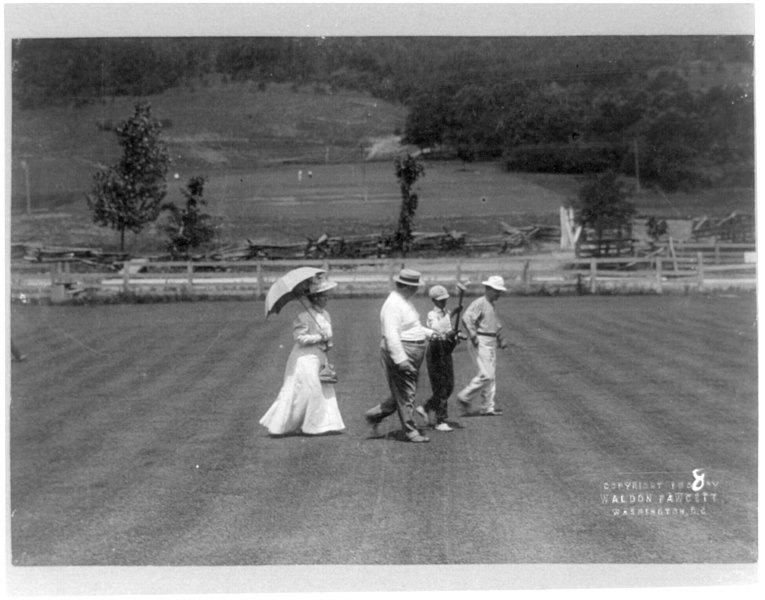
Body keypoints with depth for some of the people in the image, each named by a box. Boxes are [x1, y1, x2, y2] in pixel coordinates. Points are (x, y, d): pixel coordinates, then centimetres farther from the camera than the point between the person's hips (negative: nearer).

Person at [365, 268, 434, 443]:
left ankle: (375, 415, 25)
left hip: (413, 353, 10)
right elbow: (391, 335, -25)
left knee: (406, 391, 15)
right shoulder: (393, 304, -19)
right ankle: (410, 431, 5)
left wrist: (431, 334, 15)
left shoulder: (404, 301, 14)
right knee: (405, 393, -2)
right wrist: (400, 359, -28)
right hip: (400, 352, -10)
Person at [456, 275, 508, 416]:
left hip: (491, 344, 10)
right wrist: (473, 336, -25)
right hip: (480, 343, -10)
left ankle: (487, 407, 14)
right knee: (486, 375, -14)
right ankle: (465, 397, -2)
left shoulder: (491, 305, 18)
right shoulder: (479, 303, -12)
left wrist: (501, 339, 19)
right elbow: (466, 318, -25)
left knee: (491, 376, 9)